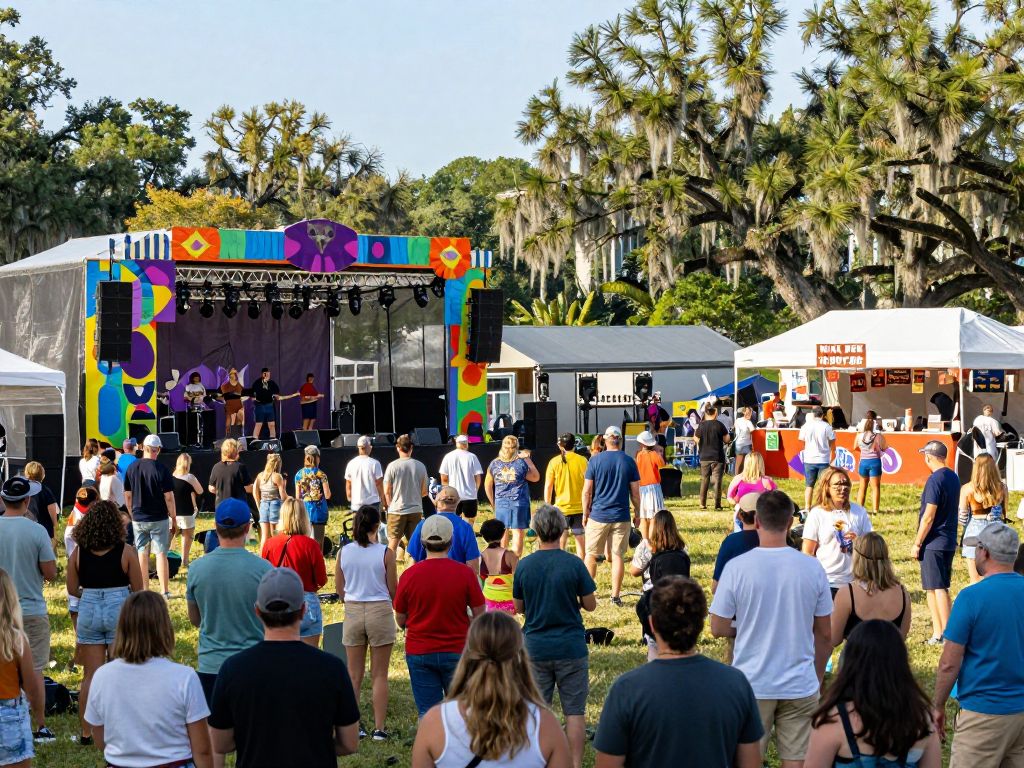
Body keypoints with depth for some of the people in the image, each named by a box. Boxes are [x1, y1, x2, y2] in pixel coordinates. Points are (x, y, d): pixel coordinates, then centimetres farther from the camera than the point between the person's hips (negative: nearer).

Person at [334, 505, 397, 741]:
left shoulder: (343, 552, -3)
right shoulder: (385, 553, -11)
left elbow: (339, 589, 5)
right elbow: (393, 591, -5)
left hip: (353, 612, 3)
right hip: (380, 611, -3)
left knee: (354, 675, 13)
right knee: (379, 675, 6)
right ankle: (379, 728, 6)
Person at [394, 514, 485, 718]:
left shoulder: (409, 575, -6)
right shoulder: (465, 573, -9)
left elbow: (400, 620, 2)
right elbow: (480, 615, -4)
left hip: (419, 653, 1)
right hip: (457, 651, -1)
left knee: (427, 714, 5)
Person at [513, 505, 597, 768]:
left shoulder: (524, 565, -5)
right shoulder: (574, 564, -11)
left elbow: (519, 608, 4)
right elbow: (590, 605, -4)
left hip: (535, 648, 2)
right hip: (571, 648, -2)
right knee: (574, 711, 7)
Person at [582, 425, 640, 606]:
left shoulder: (595, 460, -4)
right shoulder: (629, 462, -2)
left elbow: (587, 491, -3)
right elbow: (635, 493, 1)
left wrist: (585, 513, 7)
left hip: (598, 516, -1)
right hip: (621, 517, 1)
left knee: (591, 555, 12)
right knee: (618, 556, 4)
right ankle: (615, 596, 4)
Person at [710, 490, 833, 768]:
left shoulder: (736, 568, -10)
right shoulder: (812, 568, -4)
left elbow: (718, 628, -5)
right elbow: (825, 634, 4)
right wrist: (817, 677, 17)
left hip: (752, 685, -1)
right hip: (800, 685, 2)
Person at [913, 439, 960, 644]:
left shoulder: (935, 480, -17)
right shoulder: (953, 477, 10)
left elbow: (929, 516, -19)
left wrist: (917, 544, -13)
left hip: (934, 542, -8)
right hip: (949, 541, 8)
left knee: (938, 588, -5)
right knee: (939, 588, 13)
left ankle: (945, 633, -6)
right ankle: (938, 633, 15)